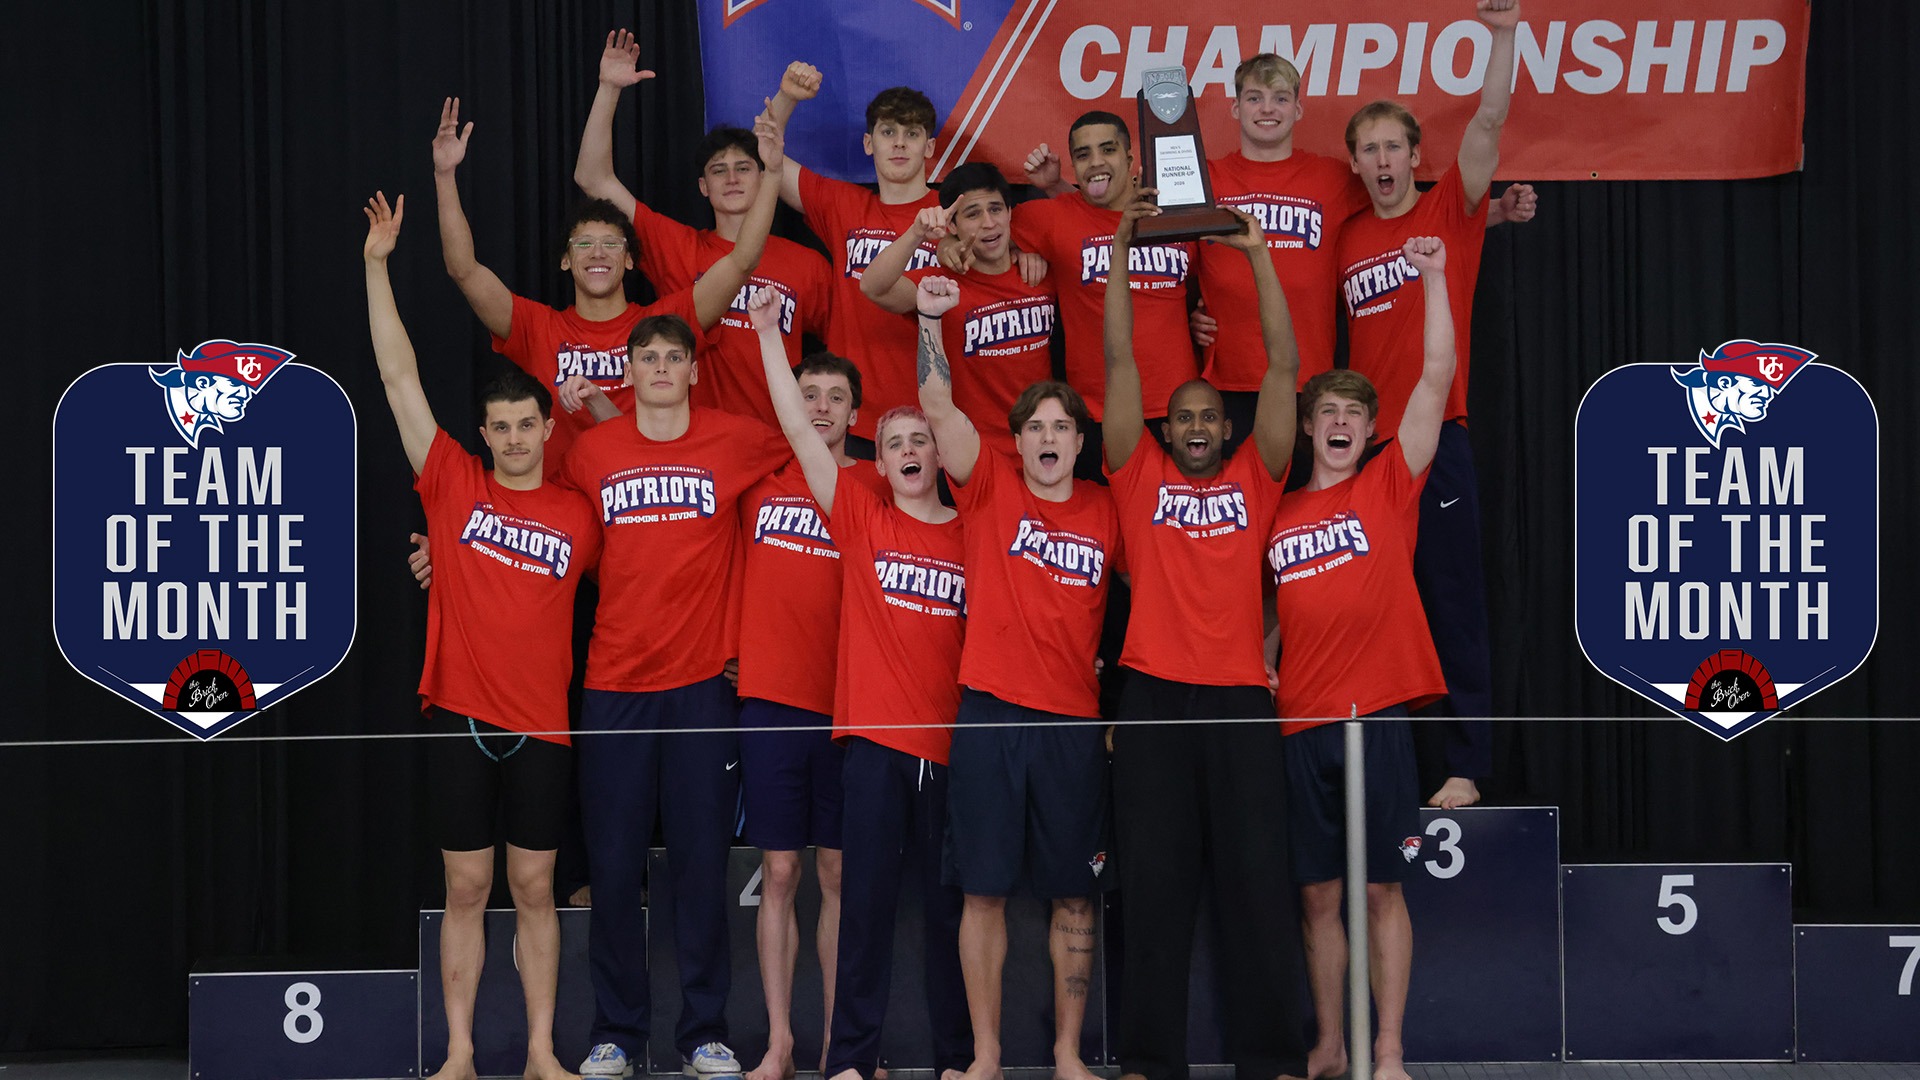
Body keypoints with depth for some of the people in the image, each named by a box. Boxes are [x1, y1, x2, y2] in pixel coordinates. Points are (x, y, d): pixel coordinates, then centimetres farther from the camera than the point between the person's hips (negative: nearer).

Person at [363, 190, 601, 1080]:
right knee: (465, 888, 3)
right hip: (460, 713, 0)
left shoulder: (579, 514, 4)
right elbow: (400, 380, -2)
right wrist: (376, 266, -5)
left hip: (540, 723, 1)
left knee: (534, 888, 5)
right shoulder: (455, 487, 1)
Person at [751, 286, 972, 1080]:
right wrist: (768, 332, -8)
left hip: (951, 739, 1)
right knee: (868, 894, -1)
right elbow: (798, 428, -3)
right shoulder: (862, 518, 3)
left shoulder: (970, 536, 7)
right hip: (876, 737, -1)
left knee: (948, 901, 6)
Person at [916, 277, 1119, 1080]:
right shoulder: (991, 488, 3)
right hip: (991, 712, -2)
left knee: (1074, 895, 5)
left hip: (1074, 720, 2)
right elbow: (939, 410, -8)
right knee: (985, 887, 1)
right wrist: (929, 323, -18)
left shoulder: (1105, 513, 9)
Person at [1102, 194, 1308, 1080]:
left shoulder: (1255, 480, 11)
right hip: (1154, 697, 0)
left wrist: (1257, 254, 3)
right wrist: (1122, 247, 2)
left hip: (1240, 698, 1)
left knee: (1257, 882, 0)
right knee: (1155, 883, 1)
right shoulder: (1140, 477, 10)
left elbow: (1284, 365, 7)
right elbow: (1120, 360, 7)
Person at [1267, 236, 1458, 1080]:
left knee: (1381, 887, -2)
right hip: (1300, 721, 3)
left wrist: (1433, 280, -8)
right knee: (1318, 893, 6)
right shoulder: (1278, 515, 12)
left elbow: (1437, 380, -4)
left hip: (1376, 714, -3)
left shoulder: (1388, 487, 4)